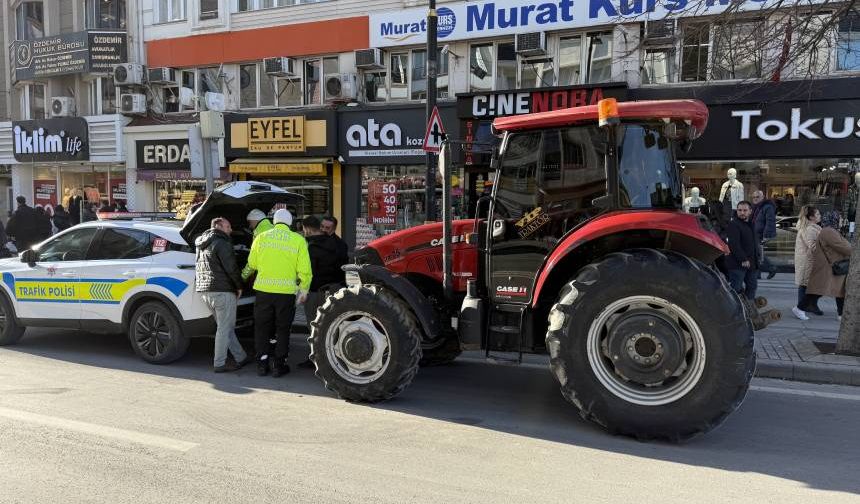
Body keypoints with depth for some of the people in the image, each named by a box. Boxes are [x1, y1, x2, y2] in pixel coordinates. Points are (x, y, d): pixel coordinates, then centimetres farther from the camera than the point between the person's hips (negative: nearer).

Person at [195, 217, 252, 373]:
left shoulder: (201, 245, 18)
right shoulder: (221, 243, -11)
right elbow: (231, 268, -16)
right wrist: (239, 286, -4)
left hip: (205, 290, 9)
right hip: (222, 290, -9)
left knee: (225, 327, 14)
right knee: (224, 328, -2)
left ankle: (241, 358, 22)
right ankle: (219, 364, 1)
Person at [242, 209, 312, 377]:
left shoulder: (261, 237, 3)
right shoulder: (298, 240, -1)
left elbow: (251, 264, 10)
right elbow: (304, 270, -4)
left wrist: (243, 277, 30)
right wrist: (304, 290, 8)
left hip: (263, 289, 1)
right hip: (286, 292, -1)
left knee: (262, 327, 14)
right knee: (282, 329, 10)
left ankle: (262, 363, 17)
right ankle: (279, 365, 12)